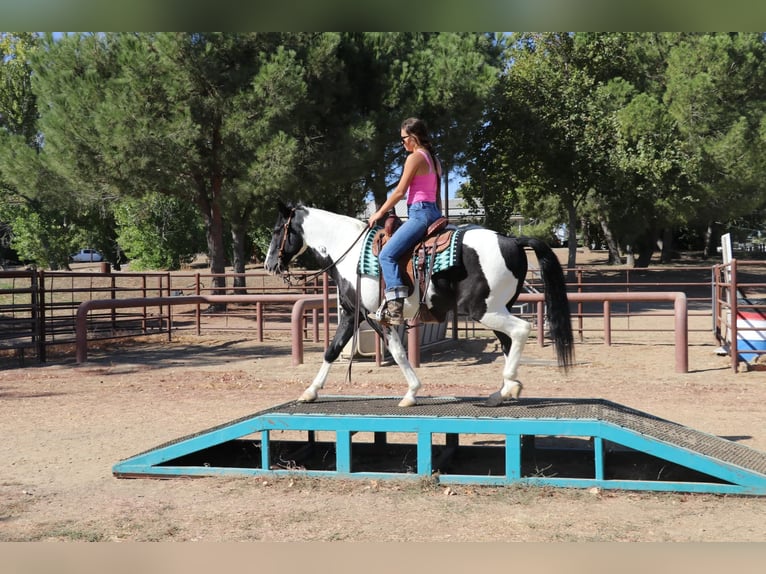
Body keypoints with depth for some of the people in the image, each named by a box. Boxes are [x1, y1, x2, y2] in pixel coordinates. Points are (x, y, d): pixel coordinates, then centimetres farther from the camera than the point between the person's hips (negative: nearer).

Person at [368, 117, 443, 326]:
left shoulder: (415, 157, -9)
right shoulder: (433, 160, 18)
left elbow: (400, 191, -10)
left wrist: (379, 213, -2)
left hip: (420, 213, -10)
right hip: (433, 212, 10)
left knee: (387, 254, -17)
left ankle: (395, 308, -29)